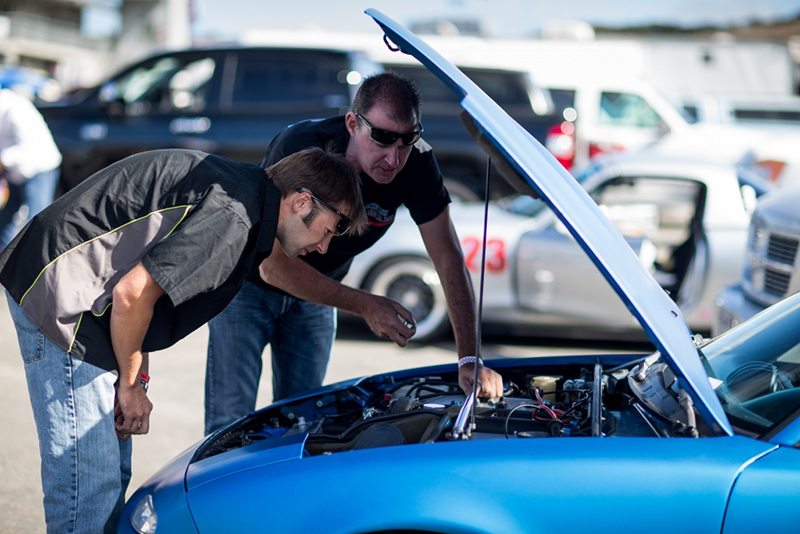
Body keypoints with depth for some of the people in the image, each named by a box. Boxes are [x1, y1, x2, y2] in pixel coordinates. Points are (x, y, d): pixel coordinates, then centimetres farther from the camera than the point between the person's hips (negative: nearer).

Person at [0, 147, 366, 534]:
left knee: (112, 473, 14)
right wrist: (130, 383, -6)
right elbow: (131, 294, -21)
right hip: (61, 294, -10)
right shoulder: (233, 215, -20)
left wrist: (137, 379, 14)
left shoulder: (241, 188, 12)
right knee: (89, 485, -10)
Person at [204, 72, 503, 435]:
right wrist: (366, 306, -36)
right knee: (231, 423, -9)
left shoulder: (416, 164, -24)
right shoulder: (299, 149, -36)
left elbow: (449, 258, -23)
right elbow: (273, 266, -33)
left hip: (316, 291, 4)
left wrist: (469, 360, -33)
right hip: (249, 282, -4)